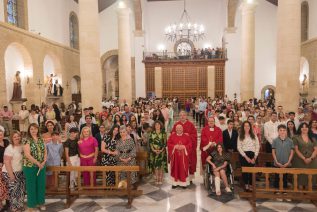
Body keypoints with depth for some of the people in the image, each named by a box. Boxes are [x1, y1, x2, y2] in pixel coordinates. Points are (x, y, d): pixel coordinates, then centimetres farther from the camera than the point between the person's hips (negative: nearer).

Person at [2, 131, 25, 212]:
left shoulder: (22, 146, 4)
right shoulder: (10, 148, -16)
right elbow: (7, 162, -19)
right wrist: (11, 175, -20)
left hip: (19, 172, 7)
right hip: (10, 173, -7)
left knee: (21, 190, 13)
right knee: (14, 191, 0)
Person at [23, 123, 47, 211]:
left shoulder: (41, 140, 6)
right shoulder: (27, 140, -10)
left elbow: (45, 152, 7)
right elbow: (27, 154, -18)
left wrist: (44, 162, -8)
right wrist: (38, 163, -17)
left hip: (42, 166, 5)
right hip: (30, 167, -4)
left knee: (41, 184, 11)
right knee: (31, 186, 6)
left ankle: (41, 202, 27)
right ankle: (31, 205, 21)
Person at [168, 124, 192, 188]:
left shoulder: (186, 136, 5)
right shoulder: (172, 136, 4)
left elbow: (190, 144, -1)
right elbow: (168, 144, 0)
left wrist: (184, 146, -15)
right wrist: (174, 146, -15)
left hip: (183, 155, 0)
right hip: (175, 155, 0)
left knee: (183, 169, 1)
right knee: (175, 169, 3)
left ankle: (184, 183, 11)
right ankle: (175, 183, 12)